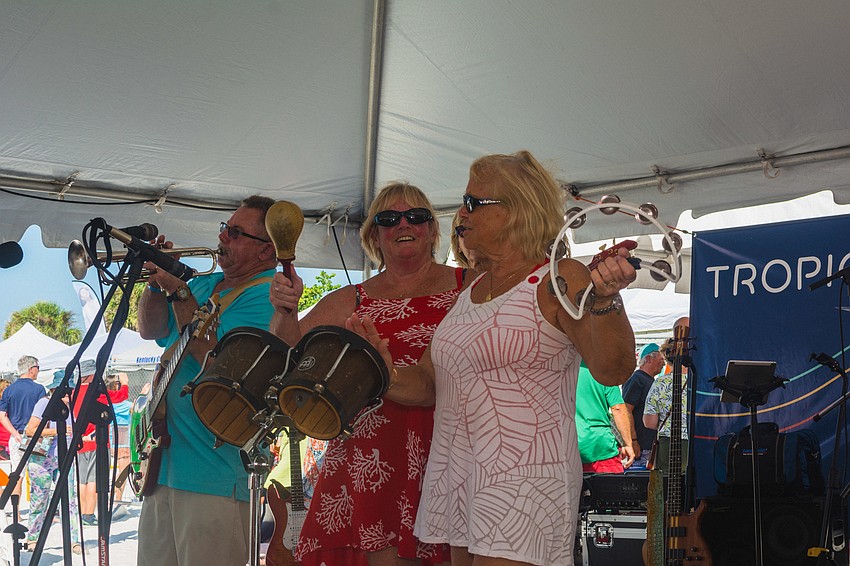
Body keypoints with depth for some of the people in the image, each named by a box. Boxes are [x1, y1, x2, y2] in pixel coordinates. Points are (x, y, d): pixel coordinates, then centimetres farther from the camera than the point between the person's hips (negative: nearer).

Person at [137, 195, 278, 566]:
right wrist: (157, 281, -1)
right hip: (166, 462, 9)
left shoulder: (264, 296, -12)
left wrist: (178, 292, -20)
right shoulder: (204, 284, 17)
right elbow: (150, 330, 15)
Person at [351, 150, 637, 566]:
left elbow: (612, 370, -19)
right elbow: (429, 384, 18)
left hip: (523, 480, -7)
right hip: (454, 476, 7)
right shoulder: (468, 293, 16)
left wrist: (604, 301, -36)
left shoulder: (559, 280, -6)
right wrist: (386, 375, -3)